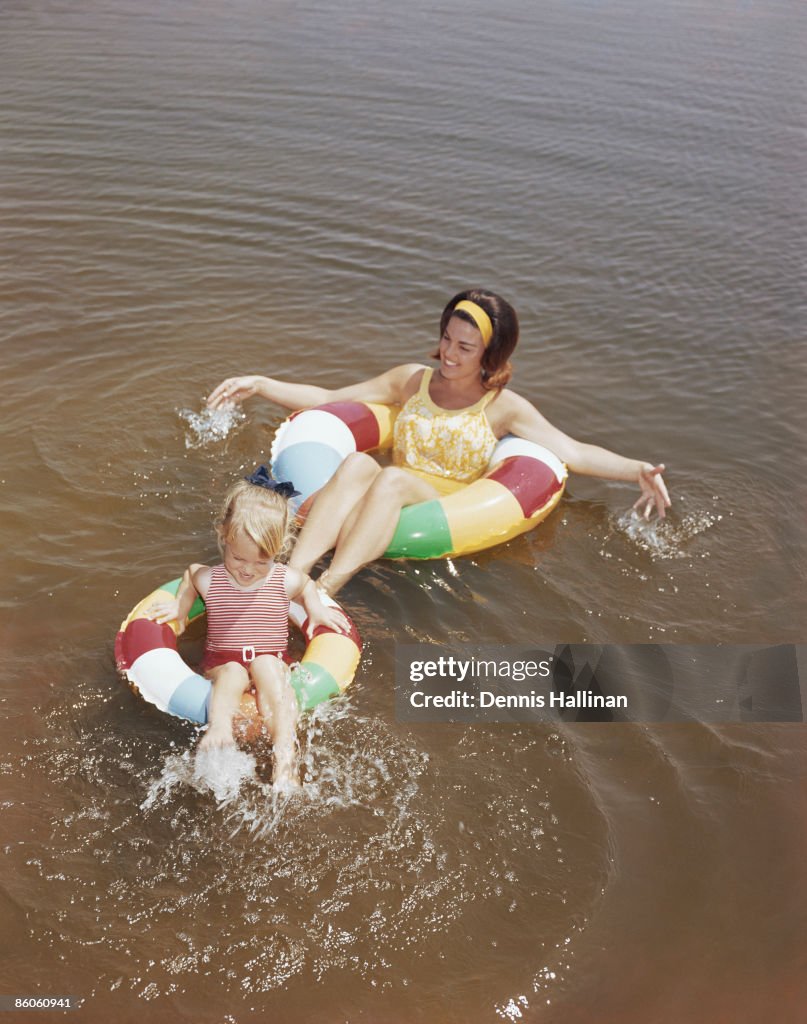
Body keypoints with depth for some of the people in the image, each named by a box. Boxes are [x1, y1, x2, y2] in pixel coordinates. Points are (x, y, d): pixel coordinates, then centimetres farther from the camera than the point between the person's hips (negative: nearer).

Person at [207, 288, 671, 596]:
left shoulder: (503, 406, 8)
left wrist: (638, 470, -13)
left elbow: (573, 452, 2)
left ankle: (323, 591, -50)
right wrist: (260, 385, 8)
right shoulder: (412, 380, 15)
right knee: (358, 462, -33)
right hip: (375, 513, 3)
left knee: (390, 478, -36)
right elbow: (327, 400, 17)